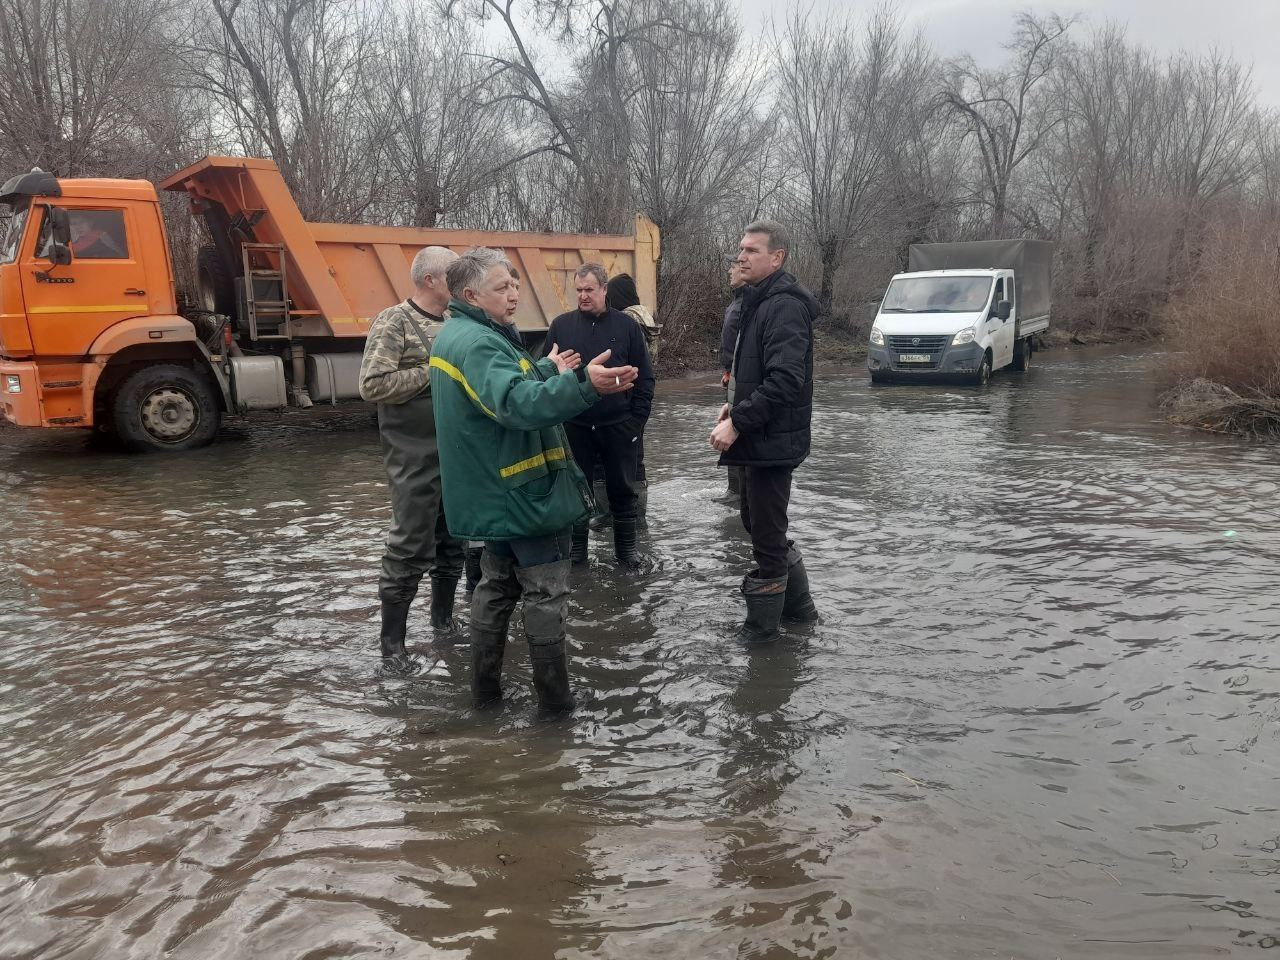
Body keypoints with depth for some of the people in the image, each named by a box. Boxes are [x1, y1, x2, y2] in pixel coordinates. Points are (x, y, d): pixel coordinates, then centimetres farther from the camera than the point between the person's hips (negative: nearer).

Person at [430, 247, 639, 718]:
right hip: (522, 492, -10)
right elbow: (519, 403, -40)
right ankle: (553, 698, 10)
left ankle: (485, 687, 28)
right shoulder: (478, 343, -23)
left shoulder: (451, 337, 11)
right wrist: (583, 385, -53)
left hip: (489, 492, 10)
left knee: (496, 586, 19)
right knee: (546, 592, 1)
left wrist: (546, 371, 33)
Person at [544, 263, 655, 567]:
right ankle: (577, 547, 23)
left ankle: (626, 546, 24)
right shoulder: (561, 325, 3)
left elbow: (644, 377, 2)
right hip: (574, 426, 1)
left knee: (622, 488, 9)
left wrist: (637, 419, -4)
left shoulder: (626, 325, 1)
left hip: (618, 426, -1)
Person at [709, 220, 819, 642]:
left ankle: (760, 630, 17)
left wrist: (738, 423, -24)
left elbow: (785, 380, -27)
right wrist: (735, 404, 12)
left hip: (773, 441, -11)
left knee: (767, 536, 2)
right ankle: (799, 608, 36)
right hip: (759, 439, 11)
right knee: (758, 523, 21)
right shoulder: (760, 301, 14)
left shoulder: (785, 306, -18)